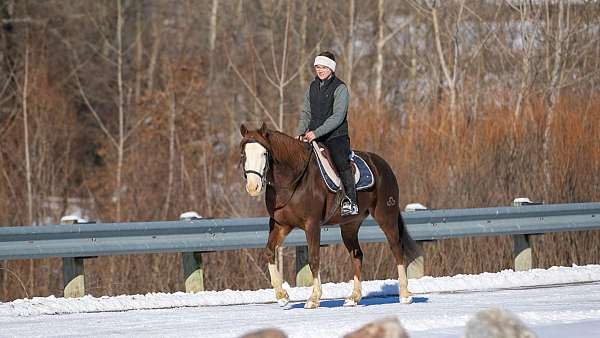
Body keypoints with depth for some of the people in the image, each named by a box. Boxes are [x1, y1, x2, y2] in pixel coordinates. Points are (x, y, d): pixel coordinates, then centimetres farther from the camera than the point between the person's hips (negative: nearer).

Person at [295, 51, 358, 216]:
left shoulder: (340, 88, -7)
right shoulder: (313, 87, 12)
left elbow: (337, 117, -16)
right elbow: (306, 113, 15)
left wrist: (316, 133, -24)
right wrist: (300, 133, -2)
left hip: (336, 136, -6)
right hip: (314, 136, 6)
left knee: (341, 163, -24)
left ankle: (351, 202, -27)